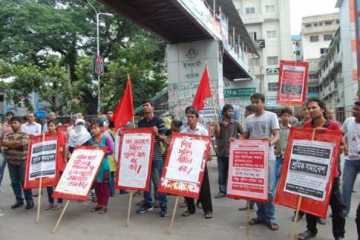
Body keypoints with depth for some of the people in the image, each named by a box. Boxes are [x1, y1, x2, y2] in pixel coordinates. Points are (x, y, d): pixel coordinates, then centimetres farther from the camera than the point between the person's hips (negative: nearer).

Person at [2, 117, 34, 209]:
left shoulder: (24, 134, -1)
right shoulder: (8, 135, 11)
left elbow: (22, 143, -18)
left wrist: (10, 144, -10)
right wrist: (16, 143, -16)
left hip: (22, 161, -5)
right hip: (11, 161, 5)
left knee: (24, 181, -2)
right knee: (14, 182, 9)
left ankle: (29, 201, 7)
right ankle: (19, 200, 21)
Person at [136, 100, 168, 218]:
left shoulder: (158, 121, -3)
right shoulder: (140, 122, 12)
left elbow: (164, 138, -5)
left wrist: (157, 134, -24)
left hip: (156, 156, -5)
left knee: (158, 182, -3)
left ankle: (163, 206, 6)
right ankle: (147, 204, 24)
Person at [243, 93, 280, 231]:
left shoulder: (271, 116, 0)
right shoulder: (249, 119, 12)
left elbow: (276, 135, -7)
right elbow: (245, 137, 16)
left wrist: (271, 142, -29)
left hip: (267, 157, -4)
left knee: (268, 189, -3)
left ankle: (270, 218, 6)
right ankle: (261, 215, 21)